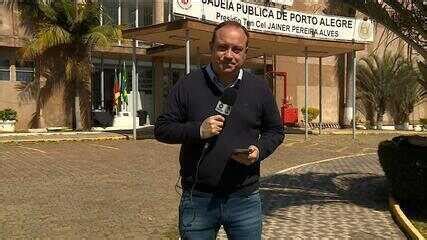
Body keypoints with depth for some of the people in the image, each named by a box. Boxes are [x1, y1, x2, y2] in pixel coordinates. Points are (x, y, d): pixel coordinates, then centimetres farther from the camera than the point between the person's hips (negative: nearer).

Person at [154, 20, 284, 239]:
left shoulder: (259, 88, 4)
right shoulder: (188, 85, -2)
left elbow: (275, 130, 13)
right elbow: (161, 129, 0)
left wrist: (259, 151, -8)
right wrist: (198, 130, -17)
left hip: (245, 199, 2)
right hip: (197, 199, -1)